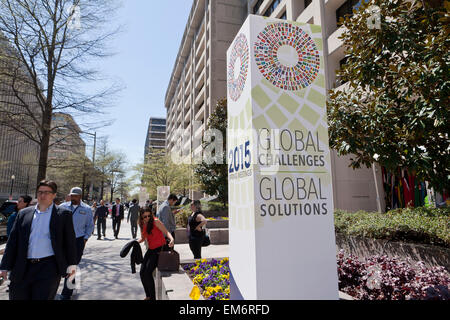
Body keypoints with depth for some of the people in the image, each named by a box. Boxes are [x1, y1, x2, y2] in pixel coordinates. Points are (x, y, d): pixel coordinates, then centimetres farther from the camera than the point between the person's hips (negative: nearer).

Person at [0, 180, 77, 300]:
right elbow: (12, 242, 10)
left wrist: (71, 265, 0)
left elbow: (70, 241, 1)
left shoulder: (63, 214, 1)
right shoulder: (24, 214, 10)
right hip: (23, 269, 4)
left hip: (49, 268, -3)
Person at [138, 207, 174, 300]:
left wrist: (171, 239, -38)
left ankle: (152, 297, 3)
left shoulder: (155, 221, -14)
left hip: (159, 249, -7)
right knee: (142, 272, 5)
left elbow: (166, 232, -18)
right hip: (150, 250, 7)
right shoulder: (142, 225, 5)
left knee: (148, 272, -14)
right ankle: (148, 296, 26)